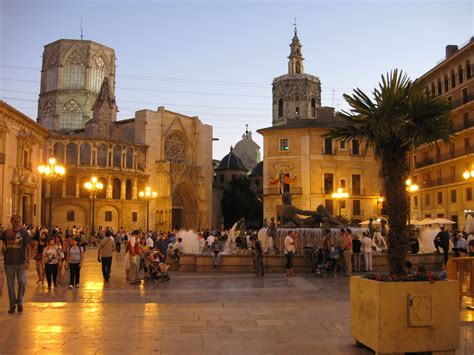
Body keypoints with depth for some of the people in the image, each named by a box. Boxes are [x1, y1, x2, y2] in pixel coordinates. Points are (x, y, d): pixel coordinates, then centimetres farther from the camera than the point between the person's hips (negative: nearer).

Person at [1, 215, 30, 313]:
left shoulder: (24, 233, -1)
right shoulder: (6, 232, 4)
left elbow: (27, 247, -1)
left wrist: (27, 261, -8)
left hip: (21, 262, -2)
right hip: (8, 263, 2)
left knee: (22, 283, -5)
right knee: (10, 285, 7)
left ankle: (19, 302, 15)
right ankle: (12, 305, 17)